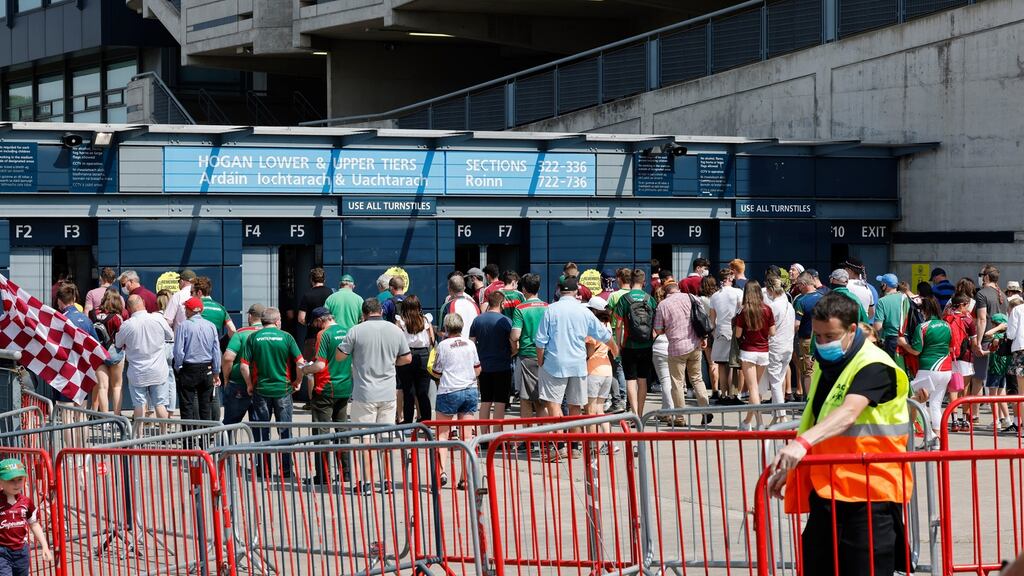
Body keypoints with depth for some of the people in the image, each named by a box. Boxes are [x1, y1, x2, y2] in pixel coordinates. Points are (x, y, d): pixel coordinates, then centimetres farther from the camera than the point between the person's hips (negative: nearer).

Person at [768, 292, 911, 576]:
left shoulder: (874, 366, -14)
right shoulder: (824, 365, 14)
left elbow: (848, 413, -32)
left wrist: (803, 442, -46)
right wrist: (788, 467, 20)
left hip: (868, 492, -8)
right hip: (826, 493, 8)